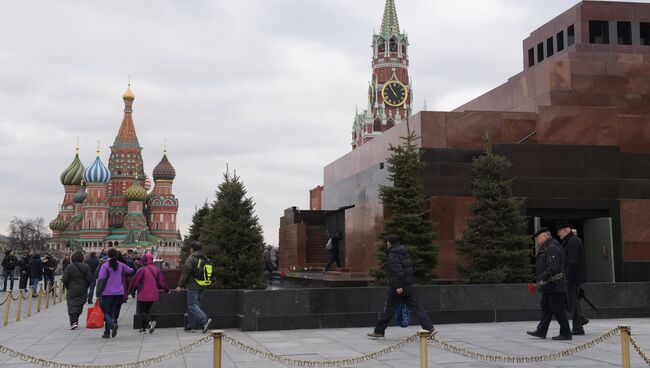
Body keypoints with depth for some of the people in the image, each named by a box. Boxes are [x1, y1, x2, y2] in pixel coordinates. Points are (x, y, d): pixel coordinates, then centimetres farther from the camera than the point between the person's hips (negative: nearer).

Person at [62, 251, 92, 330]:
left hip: (72, 290, -2)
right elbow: (89, 279, -3)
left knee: (72, 306, -2)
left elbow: (65, 279, -7)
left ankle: (73, 322, -18)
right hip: (82, 290, 2)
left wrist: (67, 287, 10)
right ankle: (75, 321, 23)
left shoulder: (69, 267, -8)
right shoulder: (86, 267, -3)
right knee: (79, 306, 14)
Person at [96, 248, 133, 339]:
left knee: (105, 312, 4)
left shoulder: (105, 266, -9)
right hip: (118, 293, 5)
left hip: (107, 293, -5)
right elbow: (130, 270, 21)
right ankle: (107, 333, 13)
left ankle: (112, 324, -22)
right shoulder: (121, 266, 5)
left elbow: (101, 280, -12)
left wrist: (98, 294, -11)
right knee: (111, 312, 14)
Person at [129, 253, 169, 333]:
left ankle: (150, 322, -25)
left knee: (141, 311, -1)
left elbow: (135, 282, -5)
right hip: (153, 295, 6)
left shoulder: (142, 270, -13)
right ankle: (143, 327, 18)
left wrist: (130, 289, 13)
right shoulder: (157, 270, 5)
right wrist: (166, 290, 26)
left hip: (143, 295, -6)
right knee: (146, 311, 18)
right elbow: (161, 281, 12)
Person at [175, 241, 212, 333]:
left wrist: (180, 285, -8)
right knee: (194, 305, 13)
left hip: (192, 286, -8)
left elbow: (185, 273, -14)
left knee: (192, 305, -7)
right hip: (201, 287, 8)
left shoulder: (191, 258, -11)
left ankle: (205, 320, -25)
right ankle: (190, 326, 17)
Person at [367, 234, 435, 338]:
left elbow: (398, 270, -25)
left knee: (389, 309, 3)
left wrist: (398, 286, -26)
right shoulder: (404, 253, 15)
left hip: (397, 288, -8)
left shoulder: (393, 255, -13)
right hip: (408, 287, 8)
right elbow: (410, 269, 20)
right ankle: (429, 328, -3)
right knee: (415, 307, 5)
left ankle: (379, 331, 14)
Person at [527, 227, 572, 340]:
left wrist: (543, 278, -27)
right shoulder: (545, 248, 19)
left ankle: (566, 333, 2)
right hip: (548, 286, 11)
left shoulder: (552, 248, -16)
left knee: (558, 310, -5)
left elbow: (552, 267, -26)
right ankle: (541, 331, 17)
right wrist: (539, 279, 15)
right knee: (545, 308, 12)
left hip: (554, 286, -11)